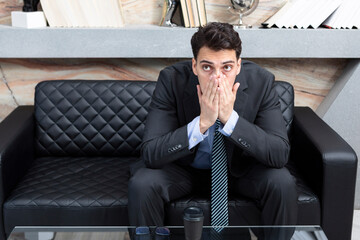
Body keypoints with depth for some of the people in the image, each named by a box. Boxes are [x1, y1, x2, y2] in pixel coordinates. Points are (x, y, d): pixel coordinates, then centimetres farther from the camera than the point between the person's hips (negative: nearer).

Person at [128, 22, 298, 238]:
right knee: (141, 184, -28)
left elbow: (281, 154, -25)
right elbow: (150, 153, -27)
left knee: (283, 183, -26)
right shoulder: (172, 80, -23)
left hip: (240, 169, 1)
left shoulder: (261, 81, -21)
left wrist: (231, 118, -37)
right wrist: (202, 123, -40)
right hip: (184, 168, 0)